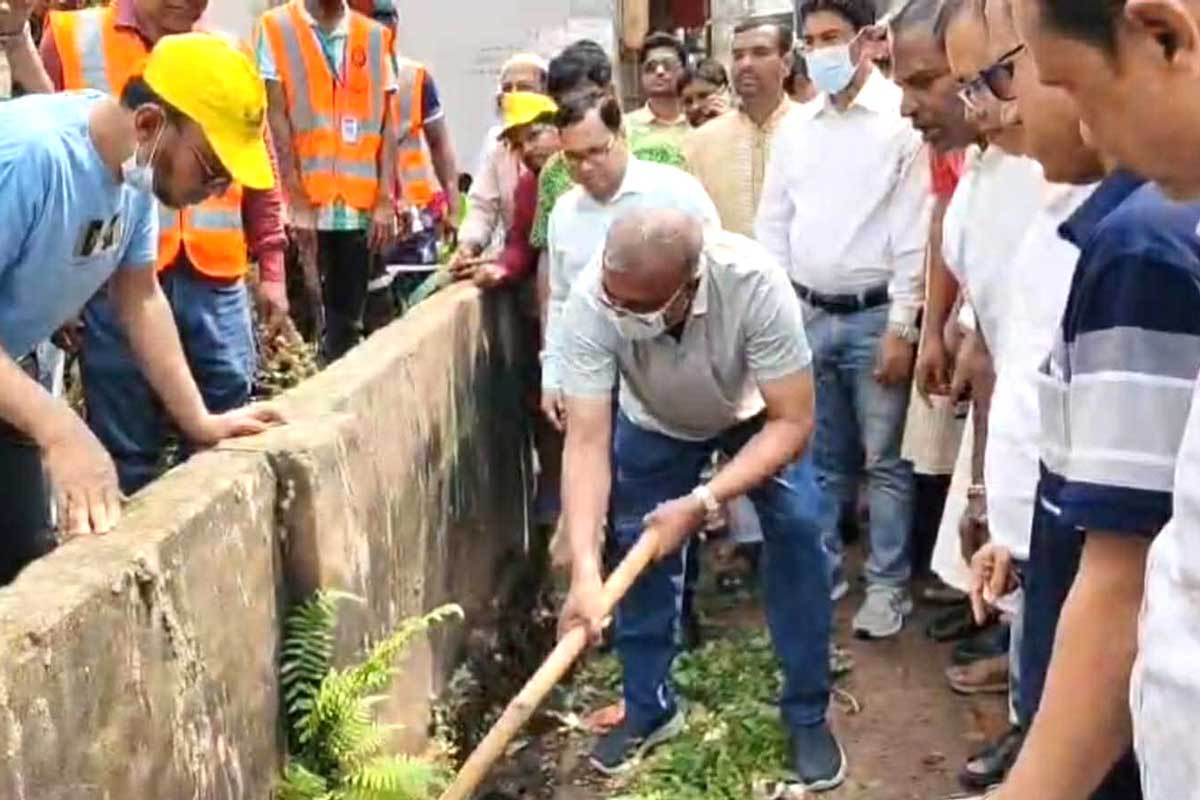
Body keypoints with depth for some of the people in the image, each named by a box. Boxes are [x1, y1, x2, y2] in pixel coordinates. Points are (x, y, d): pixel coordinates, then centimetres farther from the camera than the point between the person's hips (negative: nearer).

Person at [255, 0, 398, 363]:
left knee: (347, 326, 8)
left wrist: (385, 201, -2)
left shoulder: (376, 37, 11)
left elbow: (387, 124, 7)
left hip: (361, 207, 3)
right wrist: (298, 200, -11)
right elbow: (276, 120, -4)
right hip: (301, 204, -3)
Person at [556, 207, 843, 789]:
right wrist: (585, 569, -45)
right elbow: (587, 442, -35)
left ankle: (808, 714, 3)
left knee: (797, 533, -13)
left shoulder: (755, 282, -42)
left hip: (757, 414, -1)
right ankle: (648, 708, 21)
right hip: (655, 423, 2)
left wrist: (703, 502, -42)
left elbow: (793, 422, -34)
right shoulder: (589, 303, -38)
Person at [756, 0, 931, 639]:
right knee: (818, 458, 13)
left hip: (873, 316, -5)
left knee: (884, 460, 3)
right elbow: (772, 225, 12)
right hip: (807, 315, 5)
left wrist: (901, 327, -12)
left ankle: (888, 585, 13)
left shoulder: (902, 121, -7)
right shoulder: (794, 130, 9)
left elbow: (914, 232, -10)